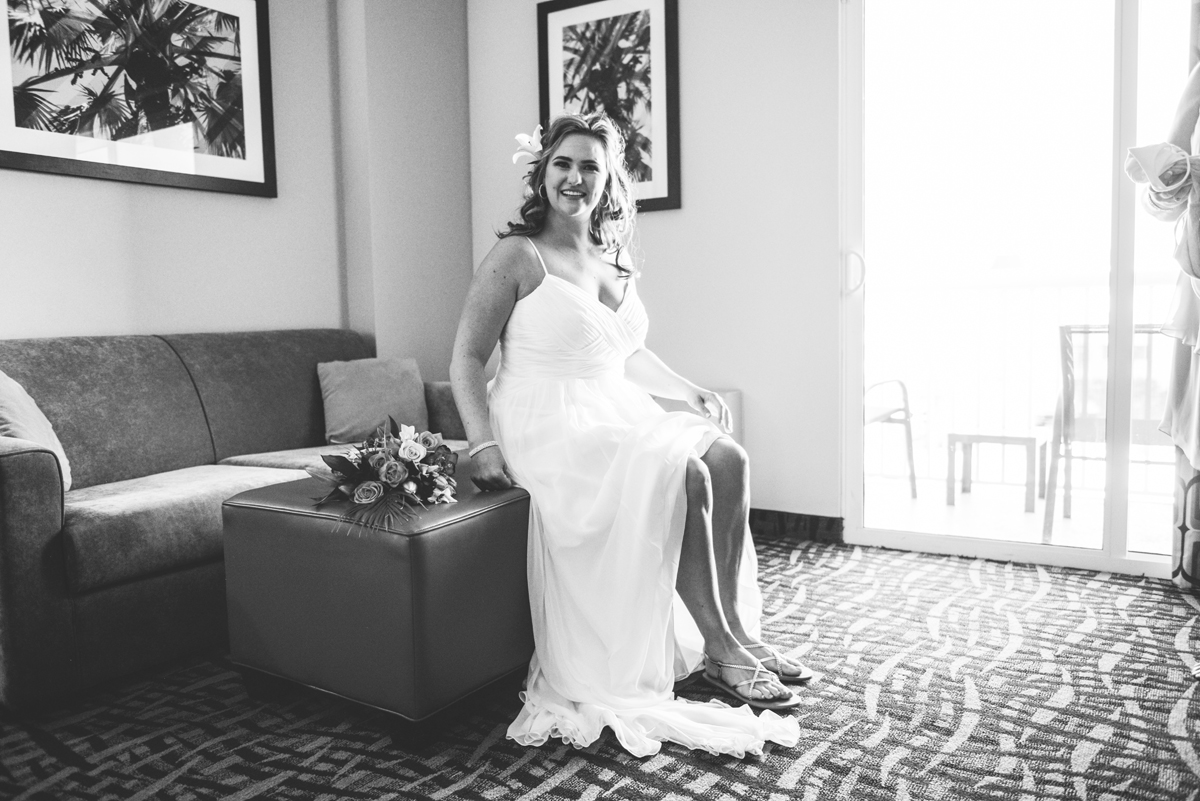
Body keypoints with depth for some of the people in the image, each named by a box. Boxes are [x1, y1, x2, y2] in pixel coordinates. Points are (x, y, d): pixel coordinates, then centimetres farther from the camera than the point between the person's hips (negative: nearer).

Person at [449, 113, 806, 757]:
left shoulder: (617, 263, 16)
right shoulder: (517, 256, -5)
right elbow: (467, 358, -8)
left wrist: (693, 392, 14)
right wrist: (484, 447, -19)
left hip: (617, 414, 7)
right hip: (548, 424, -7)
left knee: (727, 460, -15)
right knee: (683, 475, -27)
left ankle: (735, 633, -8)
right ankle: (724, 649, -13)